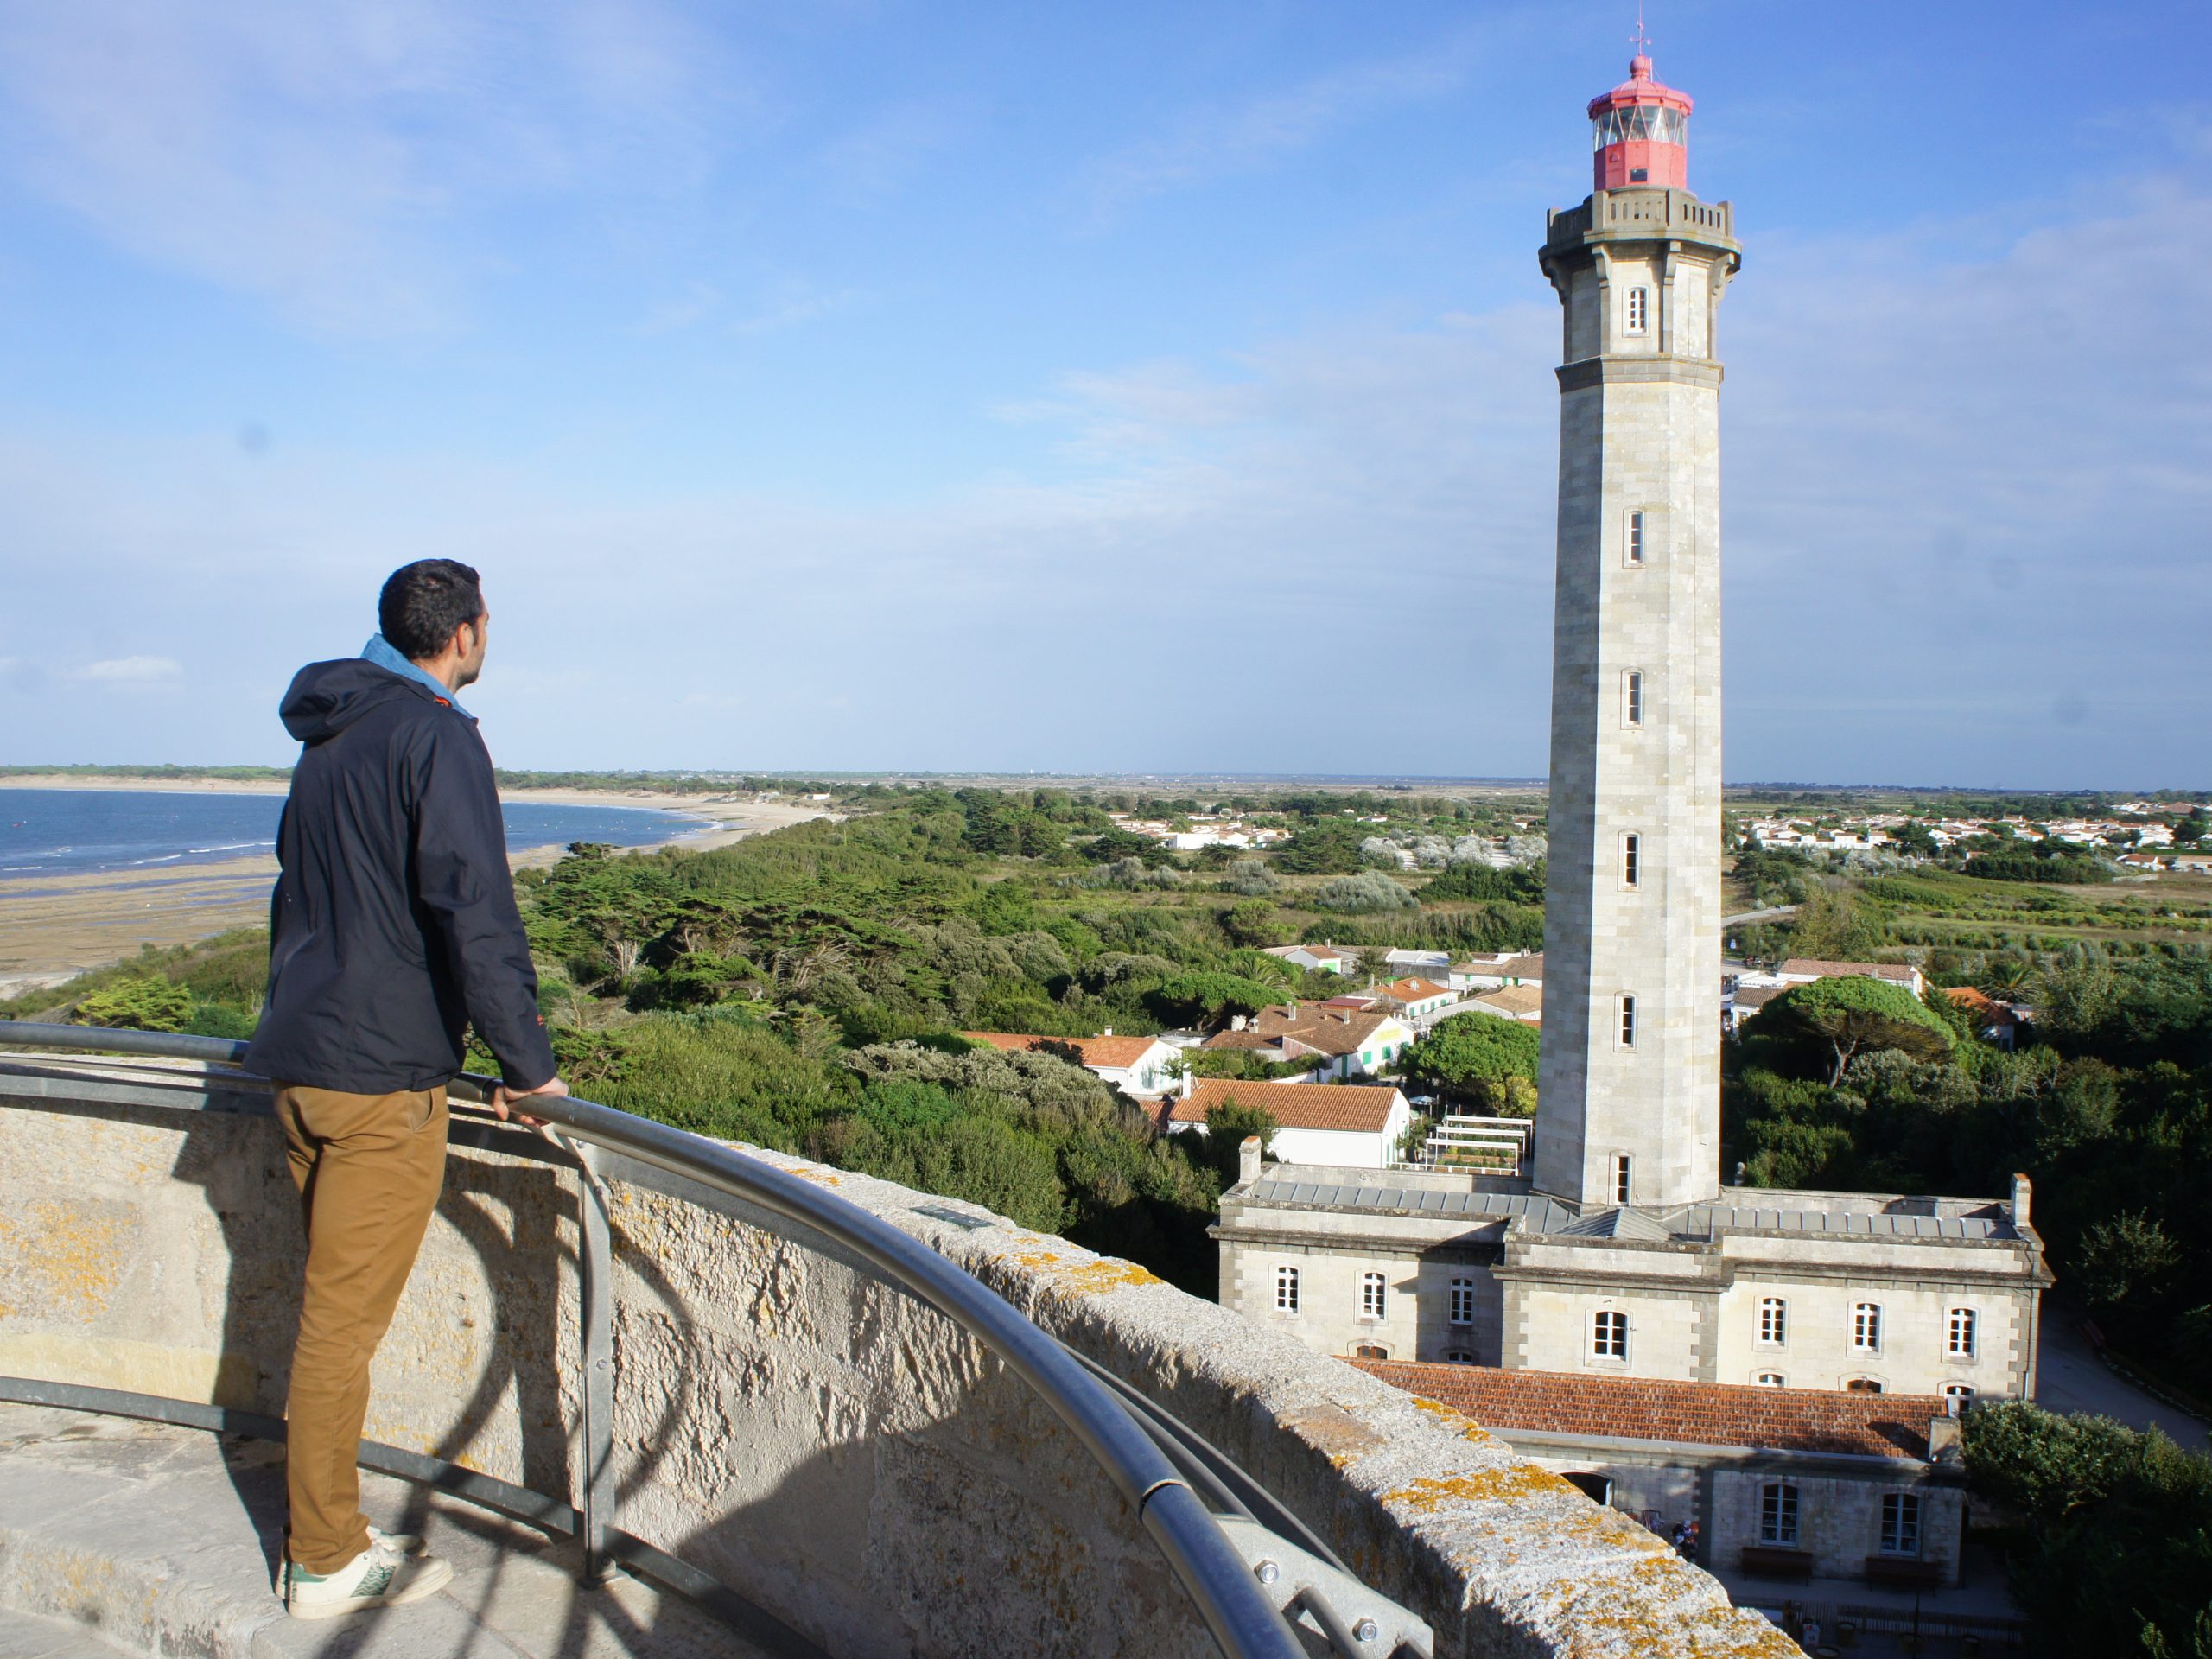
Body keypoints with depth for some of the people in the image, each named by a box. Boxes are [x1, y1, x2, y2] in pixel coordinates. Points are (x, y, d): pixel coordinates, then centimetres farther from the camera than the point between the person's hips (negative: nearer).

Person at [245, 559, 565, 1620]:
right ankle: (327, 1563, 10)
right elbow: (475, 913, -20)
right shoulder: (435, 737, -13)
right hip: (381, 1074, -9)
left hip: (300, 1057, 9)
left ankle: (325, 1528, 27)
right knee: (343, 1318, -1)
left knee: (333, 1305, 17)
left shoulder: (330, 736, 16)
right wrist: (527, 1064, -14)